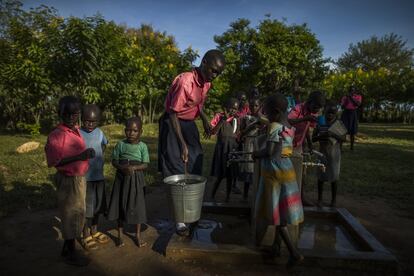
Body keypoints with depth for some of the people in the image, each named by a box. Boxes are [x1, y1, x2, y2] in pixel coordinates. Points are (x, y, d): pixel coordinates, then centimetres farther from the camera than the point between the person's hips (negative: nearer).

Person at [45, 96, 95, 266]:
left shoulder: (76, 130, 3)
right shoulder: (57, 134, -19)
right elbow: (55, 162, -23)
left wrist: (87, 154, -1)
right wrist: (80, 156, -30)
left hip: (80, 178, 8)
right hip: (69, 180, -8)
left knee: (76, 214, 20)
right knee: (71, 215, 7)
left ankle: (67, 248, 39)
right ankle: (70, 253, 26)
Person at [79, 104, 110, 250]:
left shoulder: (99, 132, 2)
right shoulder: (77, 134, -13)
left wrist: (98, 161, 7)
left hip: (99, 176, 5)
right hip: (84, 178, -5)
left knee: (97, 205, 17)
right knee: (86, 207, 5)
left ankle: (94, 232, 34)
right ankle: (86, 236, 22)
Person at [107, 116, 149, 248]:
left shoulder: (142, 146, -4)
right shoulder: (120, 144, -1)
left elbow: (145, 164, -7)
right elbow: (114, 161, -1)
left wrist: (134, 168, -24)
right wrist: (122, 167, -20)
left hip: (136, 179, -1)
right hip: (122, 178, 1)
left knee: (137, 206, 7)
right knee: (121, 205, 10)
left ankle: (138, 235, 25)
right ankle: (120, 235, 27)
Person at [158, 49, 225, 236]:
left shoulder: (206, 83, -1)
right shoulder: (184, 81, -26)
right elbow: (173, 114, -23)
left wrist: (205, 120, 10)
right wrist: (182, 144, -22)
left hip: (190, 124, 8)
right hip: (173, 124, -8)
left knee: (197, 165, 10)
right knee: (176, 170, -6)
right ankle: (179, 220, 4)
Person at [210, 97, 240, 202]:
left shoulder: (236, 119, 7)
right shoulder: (219, 116, -2)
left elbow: (237, 136, 12)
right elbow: (213, 132, -15)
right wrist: (223, 120, -17)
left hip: (233, 148, 3)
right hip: (221, 147, -3)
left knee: (230, 174, 8)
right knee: (220, 174, 0)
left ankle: (227, 197, 21)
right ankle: (212, 196, 17)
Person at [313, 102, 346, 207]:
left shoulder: (339, 123, -2)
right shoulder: (320, 123, 2)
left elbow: (343, 138, -8)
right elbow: (313, 138, 2)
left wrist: (332, 134, -24)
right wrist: (320, 136, -19)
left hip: (334, 153, -1)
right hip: (322, 152, 1)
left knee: (334, 176, 5)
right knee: (321, 176, 5)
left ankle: (334, 199, 21)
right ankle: (320, 199, 17)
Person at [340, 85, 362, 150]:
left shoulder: (358, 96, 9)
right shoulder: (345, 97, 10)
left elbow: (358, 104, -9)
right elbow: (342, 107, 3)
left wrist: (351, 98, -10)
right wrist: (346, 99, -8)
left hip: (353, 114, 1)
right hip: (346, 113, -1)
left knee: (352, 131, 4)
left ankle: (352, 146, 14)